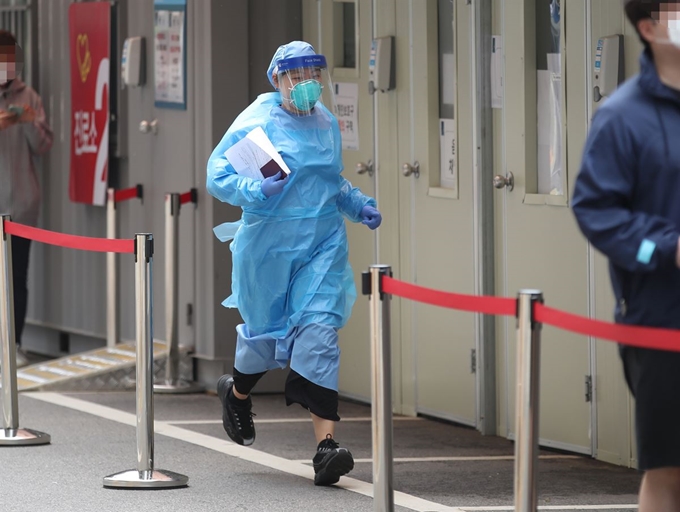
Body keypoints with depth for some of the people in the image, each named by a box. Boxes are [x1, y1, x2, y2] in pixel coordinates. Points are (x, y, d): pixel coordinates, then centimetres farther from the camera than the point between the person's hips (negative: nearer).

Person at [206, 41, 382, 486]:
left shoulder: (327, 123, 9)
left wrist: (359, 204, 8)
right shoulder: (258, 122, -8)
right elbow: (217, 175, -10)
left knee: (320, 330, -11)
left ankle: (326, 443, -17)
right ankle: (237, 392, 46)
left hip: (323, 245, 3)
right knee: (266, 332, 9)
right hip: (269, 245, -3)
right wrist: (257, 191, -27)